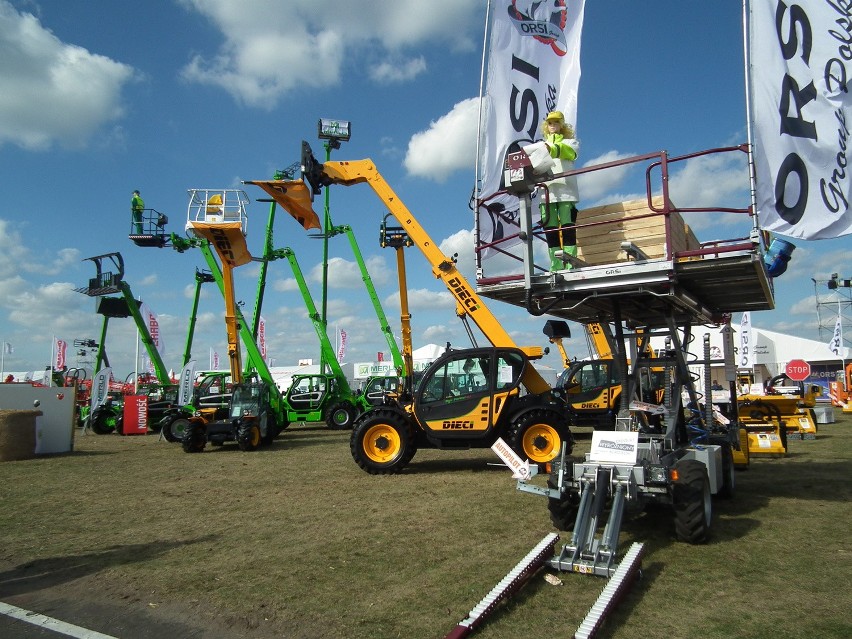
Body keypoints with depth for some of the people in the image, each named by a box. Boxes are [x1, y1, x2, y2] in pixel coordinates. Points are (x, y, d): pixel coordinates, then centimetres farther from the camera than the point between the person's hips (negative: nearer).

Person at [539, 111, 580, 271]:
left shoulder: (570, 142, 15)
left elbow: (569, 152, -9)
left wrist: (554, 149, -30)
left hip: (566, 192, -3)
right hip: (547, 193, 3)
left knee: (568, 229, -10)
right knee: (550, 230, -2)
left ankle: (570, 265, -12)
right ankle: (555, 267, 0)